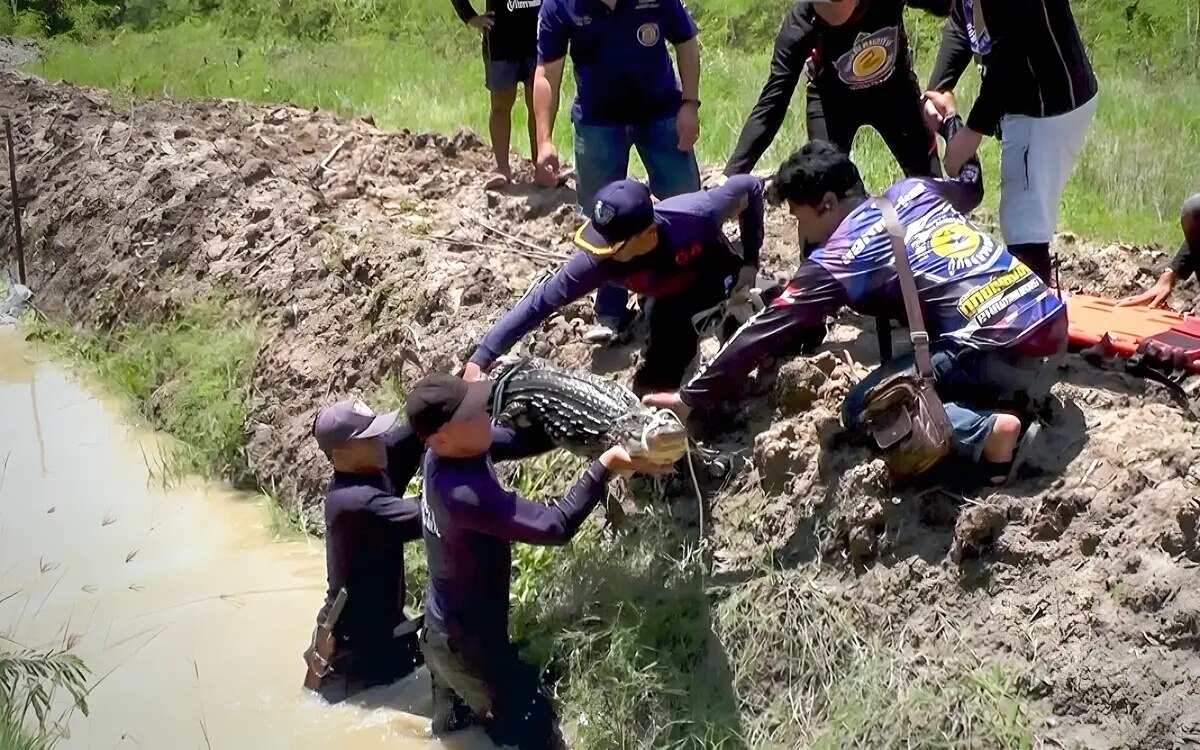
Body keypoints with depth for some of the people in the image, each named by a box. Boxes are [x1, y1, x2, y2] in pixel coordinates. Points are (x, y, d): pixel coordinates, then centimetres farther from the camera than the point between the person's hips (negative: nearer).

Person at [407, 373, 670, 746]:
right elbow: (555, 526, -38)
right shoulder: (464, 492, -37)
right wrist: (606, 465, -37)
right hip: (468, 642, -9)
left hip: (443, 630, 9)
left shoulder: (442, 456, -11)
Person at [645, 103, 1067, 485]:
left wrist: (692, 398, 4)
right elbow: (971, 185, 36)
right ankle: (1021, 396, 14)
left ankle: (987, 432, -15)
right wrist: (949, 120, 53)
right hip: (1055, 326, 8)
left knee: (864, 409, 4)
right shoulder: (914, 190, 15)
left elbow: (765, 333, -1)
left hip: (1006, 354, -8)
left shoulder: (837, 259, -3)